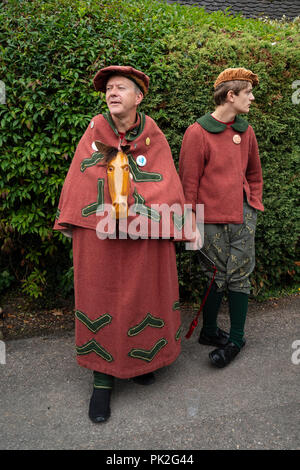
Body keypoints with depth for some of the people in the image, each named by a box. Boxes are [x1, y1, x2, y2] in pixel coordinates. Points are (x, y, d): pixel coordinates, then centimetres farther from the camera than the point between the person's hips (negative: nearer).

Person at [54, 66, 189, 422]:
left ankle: (140, 360, 36)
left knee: (142, 296, 11)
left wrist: (137, 216, -14)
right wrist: (72, 223, 2)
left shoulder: (153, 138, 0)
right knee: (100, 297, 6)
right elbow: (77, 181, 5)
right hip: (97, 236, 1)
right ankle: (103, 377, 22)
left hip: (143, 238, 0)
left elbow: (167, 187, -4)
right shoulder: (93, 132, 3)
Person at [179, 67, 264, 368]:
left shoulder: (245, 131, 11)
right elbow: (188, 182, -8)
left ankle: (235, 339, 20)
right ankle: (209, 331, 27)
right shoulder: (198, 133, -7)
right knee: (216, 277, 5)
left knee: (239, 276, 6)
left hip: (243, 217, 5)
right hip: (212, 219, -4)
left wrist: (253, 205, 14)